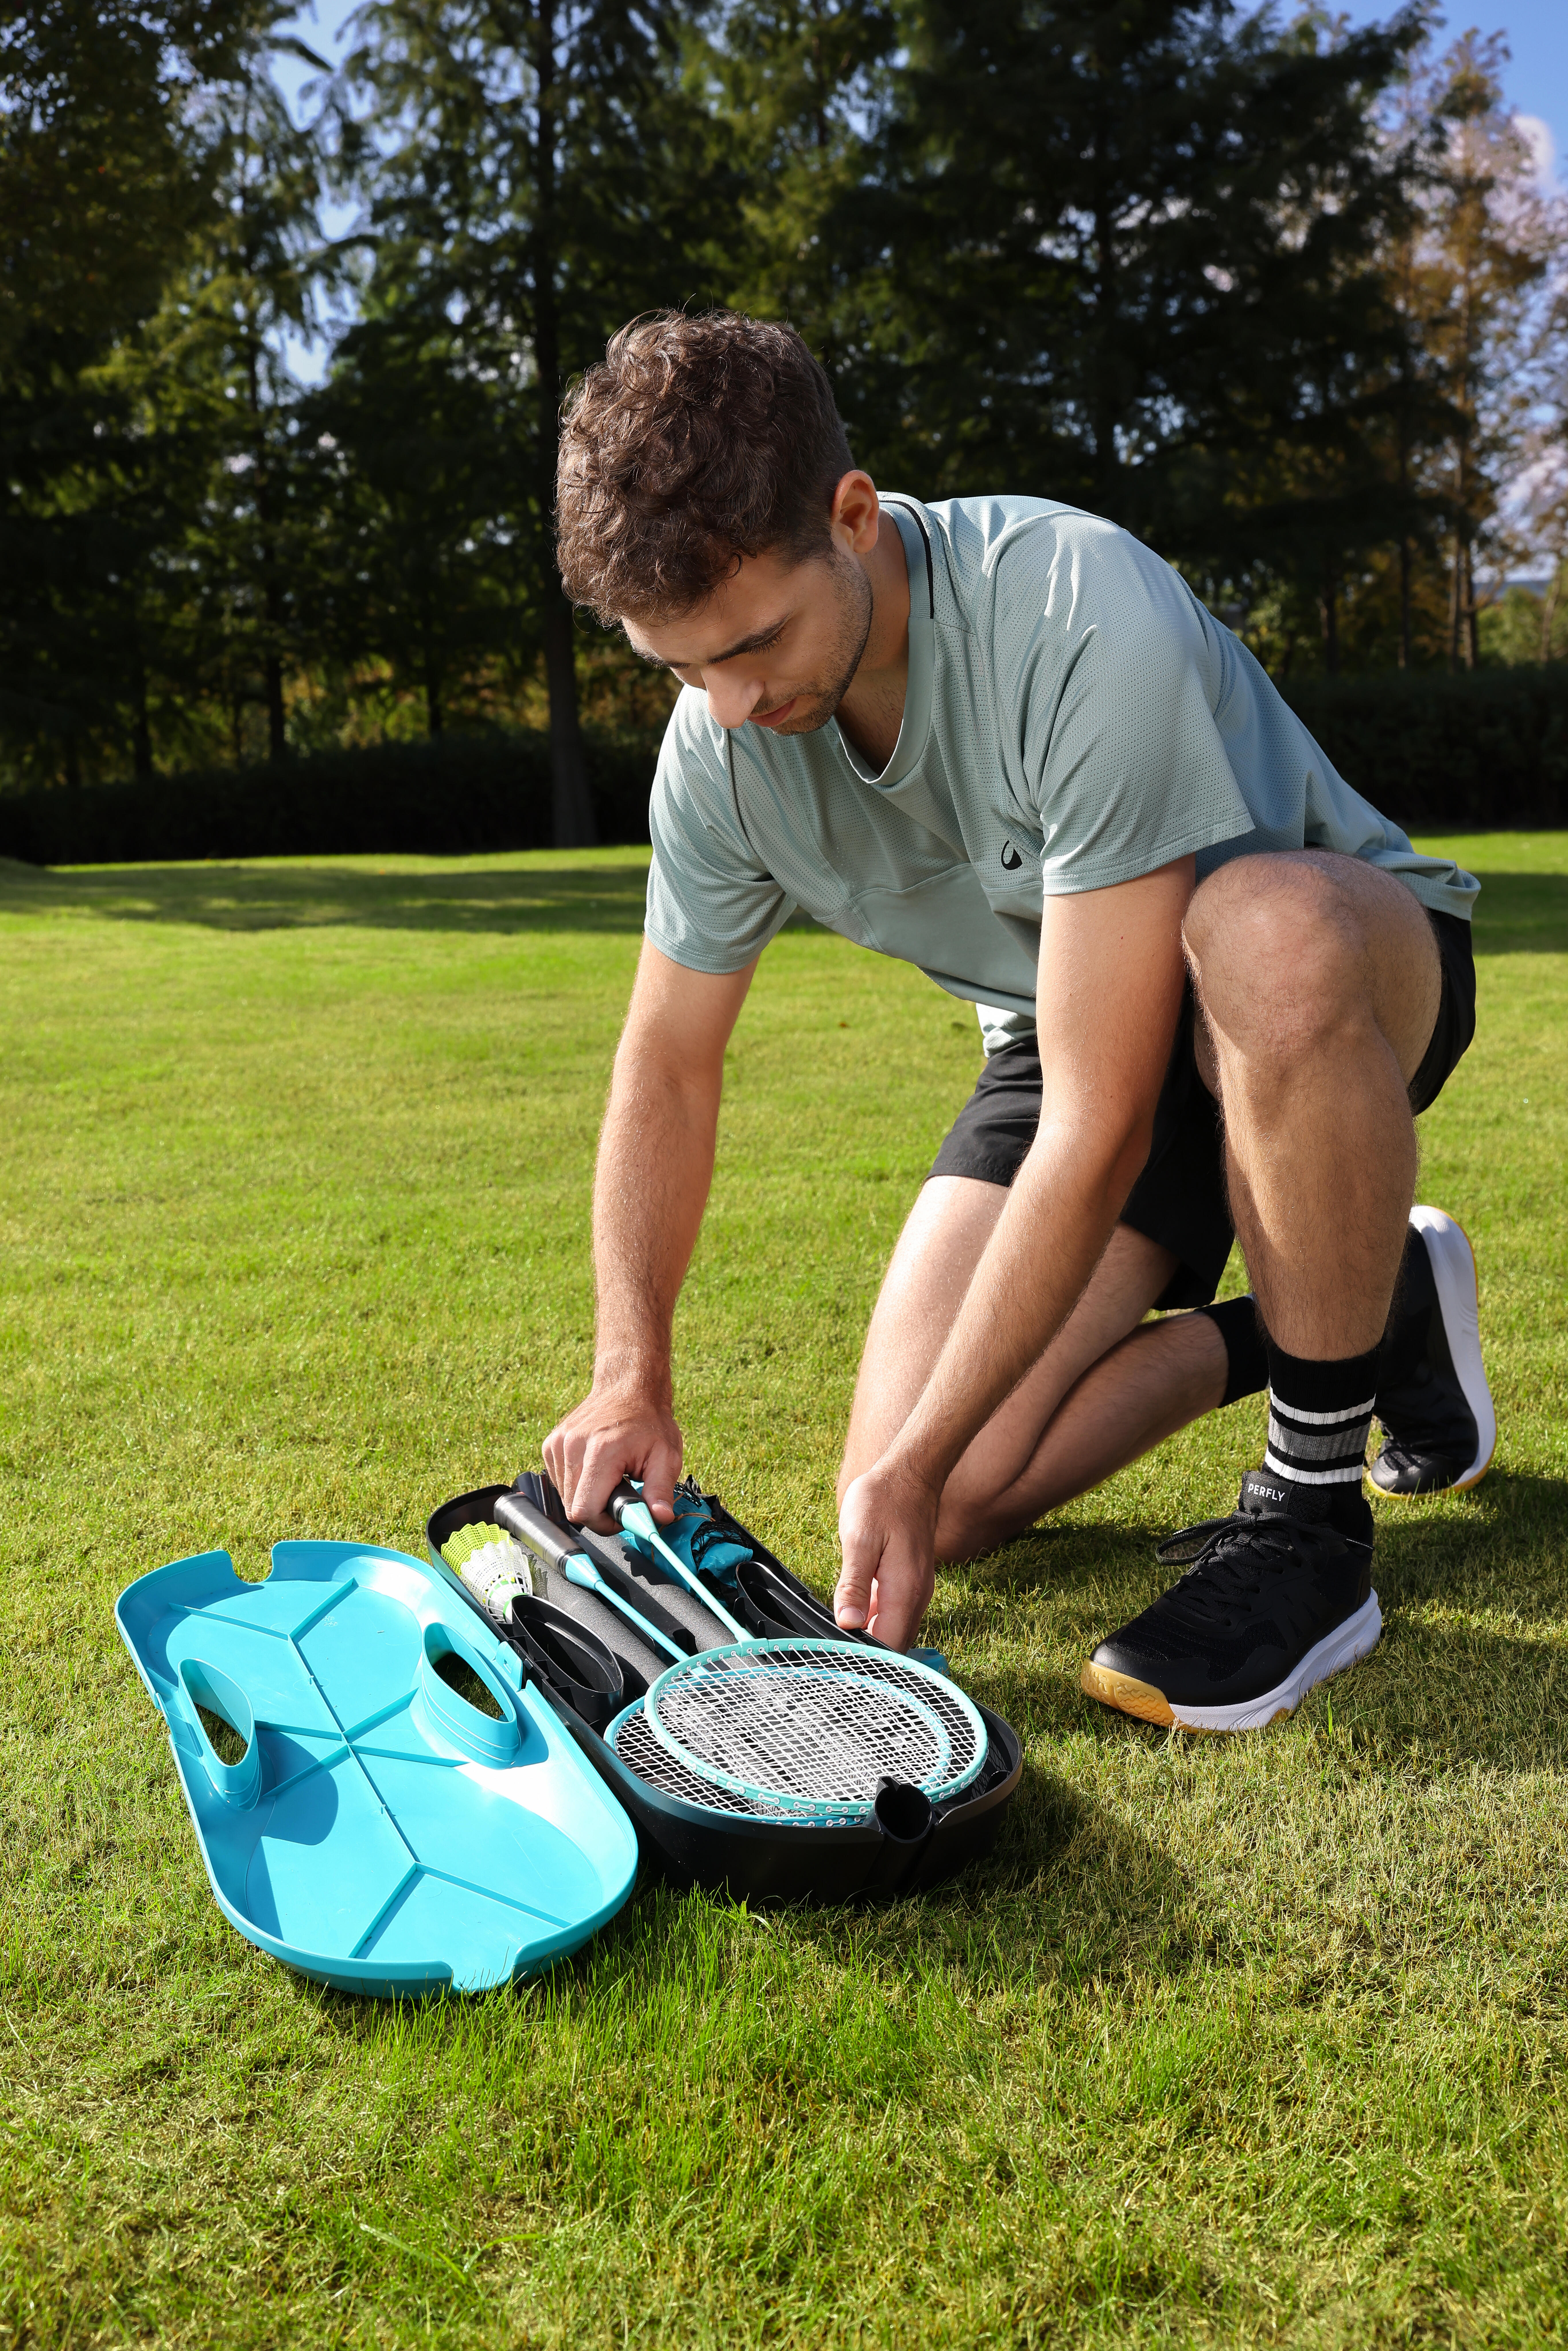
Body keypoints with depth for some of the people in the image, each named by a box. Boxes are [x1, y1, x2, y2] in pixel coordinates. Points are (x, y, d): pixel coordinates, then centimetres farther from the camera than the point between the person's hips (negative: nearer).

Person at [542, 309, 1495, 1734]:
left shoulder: (1084, 622, -35)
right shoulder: (719, 746, -14)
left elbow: (1102, 1125, -35)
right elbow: (669, 1068, -2)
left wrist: (916, 1459, -31)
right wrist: (632, 1384, -12)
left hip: (1351, 973, -5)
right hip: (1077, 1027, 5)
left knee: (1263, 940, -44)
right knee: (937, 1510, -11)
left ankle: (1315, 1513, -22)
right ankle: (1363, 1308, 8)